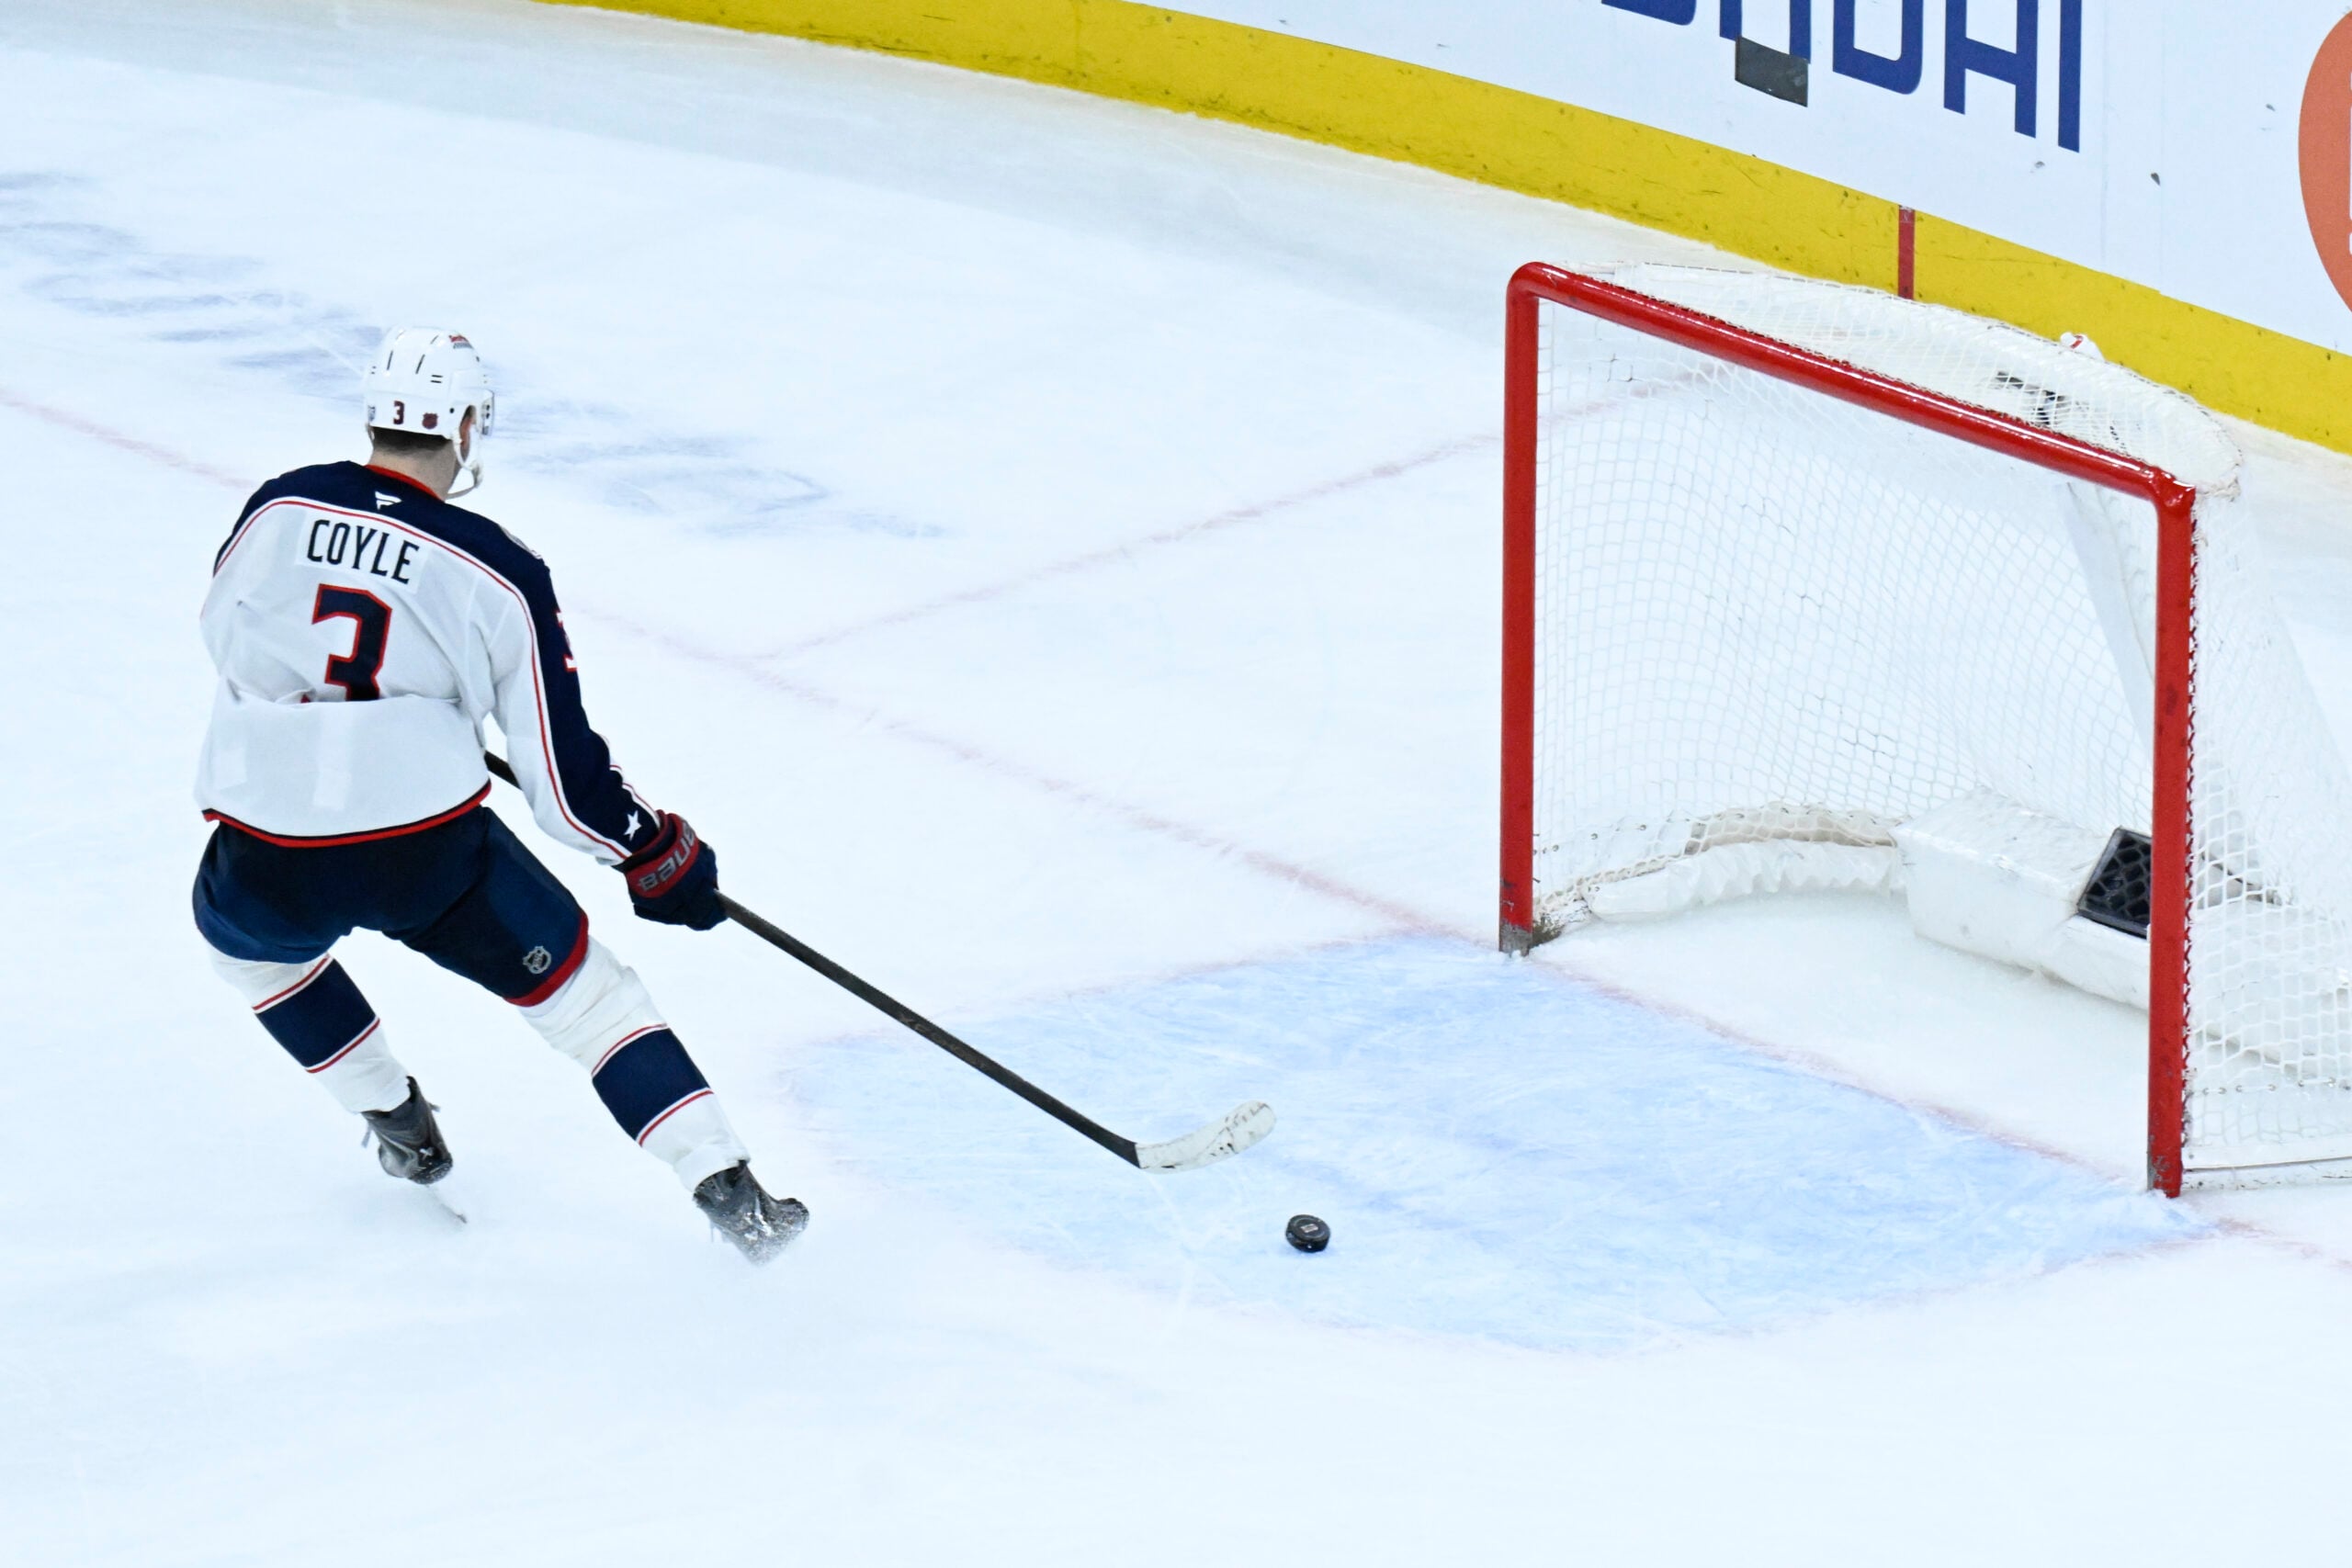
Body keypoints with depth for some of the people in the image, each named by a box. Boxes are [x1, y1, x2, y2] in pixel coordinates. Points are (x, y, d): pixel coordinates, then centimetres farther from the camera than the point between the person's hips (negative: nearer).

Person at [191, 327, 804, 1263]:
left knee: (244, 936, 37)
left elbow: (225, 632, 22)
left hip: (265, 859, 2)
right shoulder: (499, 573, -1)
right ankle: (728, 1191, 2)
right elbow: (564, 776, 0)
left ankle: (398, 1126, 39)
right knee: (576, 986, 12)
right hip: (425, 850, -2)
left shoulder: (277, 508, 3)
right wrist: (658, 855, 15)